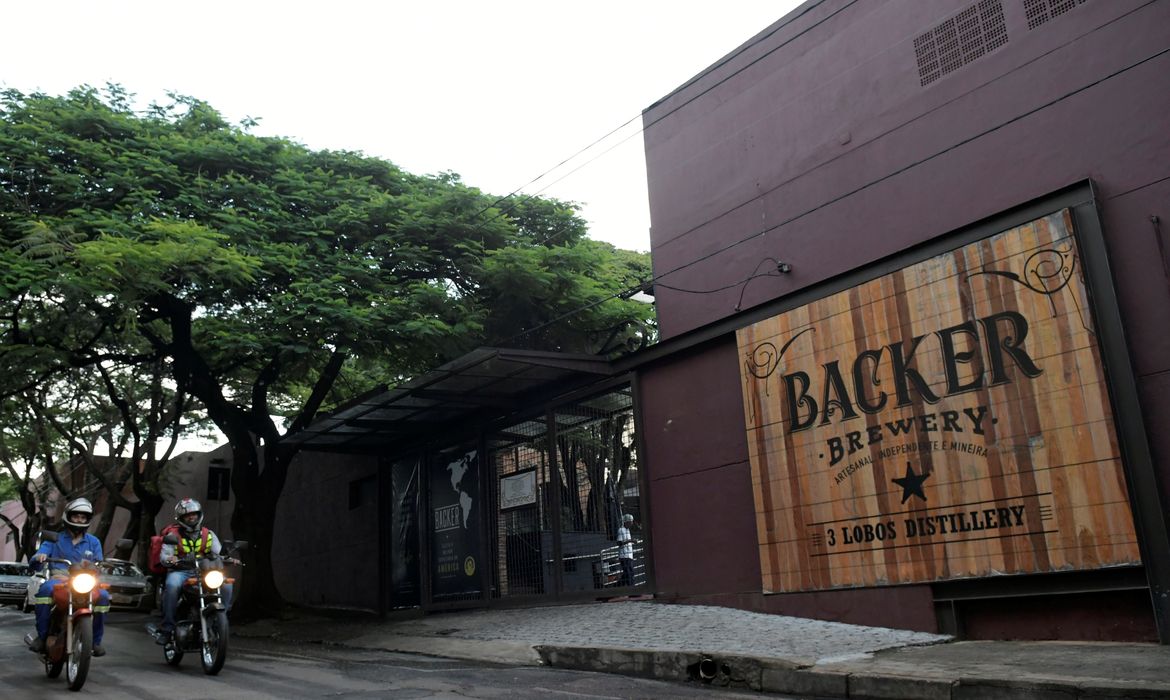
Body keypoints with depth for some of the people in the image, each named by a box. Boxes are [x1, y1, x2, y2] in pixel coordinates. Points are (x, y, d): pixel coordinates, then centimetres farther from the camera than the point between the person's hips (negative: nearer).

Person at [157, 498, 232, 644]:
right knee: (172, 585, -37)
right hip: (180, 571, -2)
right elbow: (163, 555, -2)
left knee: (226, 585, -24)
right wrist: (169, 559, -27)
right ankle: (167, 629, -29)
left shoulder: (208, 535, 17)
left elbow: (219, 553, 5)